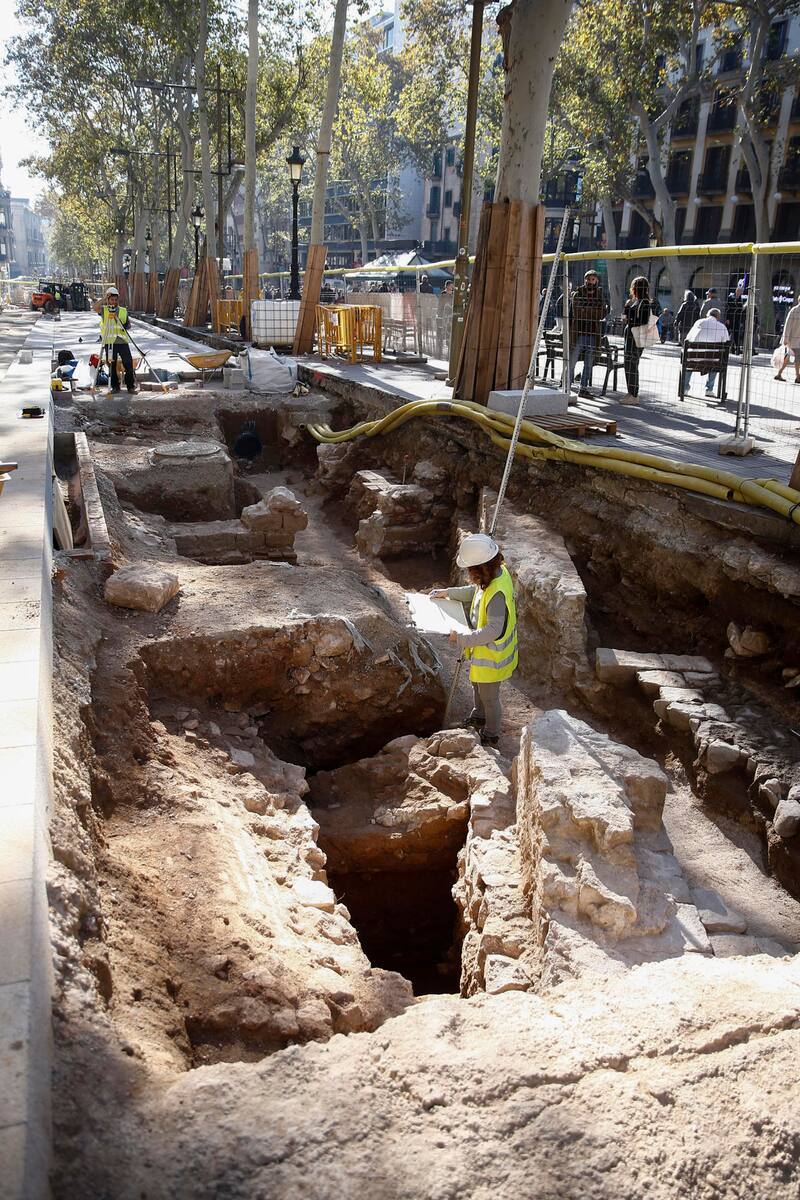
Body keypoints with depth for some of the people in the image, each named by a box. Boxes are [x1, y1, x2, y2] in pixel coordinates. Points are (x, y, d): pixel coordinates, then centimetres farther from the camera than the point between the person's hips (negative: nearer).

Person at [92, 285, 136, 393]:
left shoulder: (123, 310, 12)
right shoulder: (103, 310, 5)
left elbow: (128, 322, 18)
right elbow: (95, 308, -15)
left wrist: (127, 325, -3)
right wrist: (104, 299, -17)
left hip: (122, 341, 1)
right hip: (109, 341, -1)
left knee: (128, 363, -5)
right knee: (112, 365, 3)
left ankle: (131, 385, 3)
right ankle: (115, 386, 12)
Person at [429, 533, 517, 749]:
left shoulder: (497, 593, -38)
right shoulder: (496, 572, -9)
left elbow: (493, 630, -37)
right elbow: (475, 591, 11)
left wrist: (461, 639, -32)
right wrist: (448, 592, 4)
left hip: (492, 655, -9)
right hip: (483, 648, 9)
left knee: (489, 696, 15)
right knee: (477, 684, 32)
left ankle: (491, 735, 39)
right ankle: (479, 717, 58)